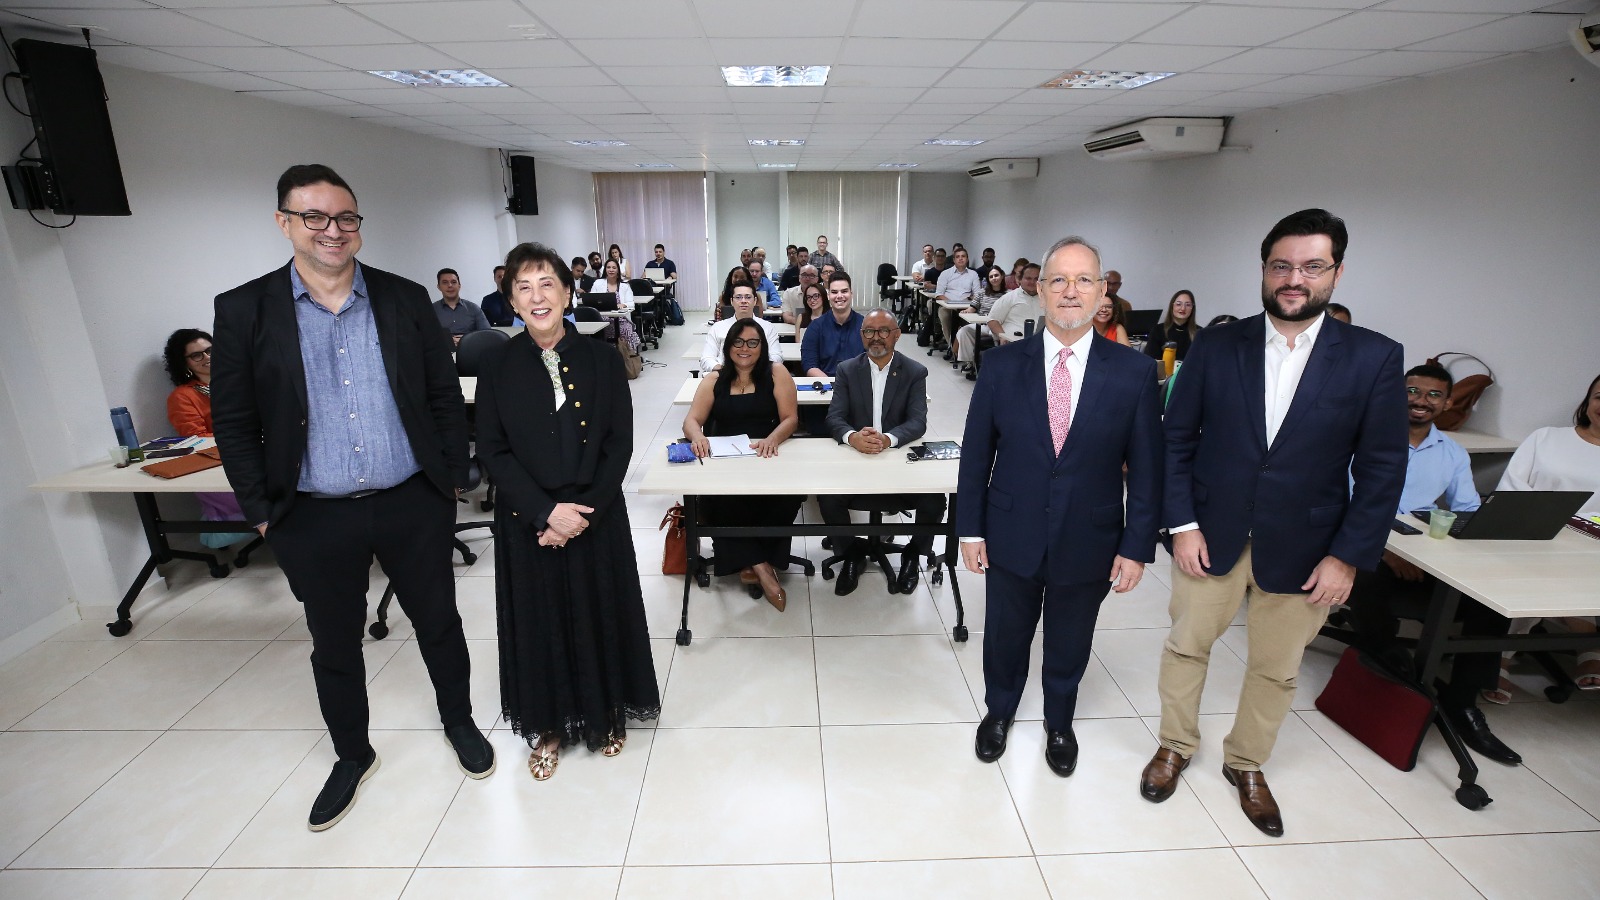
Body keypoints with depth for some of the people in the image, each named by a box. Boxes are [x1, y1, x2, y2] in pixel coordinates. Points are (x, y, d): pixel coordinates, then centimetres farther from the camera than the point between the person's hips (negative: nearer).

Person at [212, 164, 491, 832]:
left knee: (438, 623, 16)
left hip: (414, 505, 0)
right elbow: (234, 421, 0)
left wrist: (453, 477, 0)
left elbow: (444, 395, 3)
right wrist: (262, 512, -3)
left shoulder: (405, 300, -1)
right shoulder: (244, 310, -3)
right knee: (334, 646, 17)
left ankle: (458, 722, 41)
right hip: (313, 519, 0)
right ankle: (352, 756, 41)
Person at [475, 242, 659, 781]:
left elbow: (619, 446, -5)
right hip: (527, 522, 1)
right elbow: (492, 452, -4)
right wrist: (546, 512, -15)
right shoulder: (499, 367, -2)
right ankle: (549, 728, 34)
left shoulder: (602, 359, -3)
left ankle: (605, 715, 36)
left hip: (597, 518, 0)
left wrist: (584, 511, -14)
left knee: (600, 616, 12)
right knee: (538, 622, 12)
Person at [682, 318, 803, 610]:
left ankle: (749, 561, -10)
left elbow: (790, 418, -3)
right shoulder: (714, 379, 11)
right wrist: (698, 437, -22)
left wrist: (772, 438, -26)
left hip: (767, 458, -1)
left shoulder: (776, 373, 3)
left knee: (788, 496, -32)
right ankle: (761, 565, -16)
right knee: (716, 501, -31)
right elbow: (692, 420, 4)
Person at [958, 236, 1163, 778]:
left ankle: (1059, 724, 49)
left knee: (1069, 646, 20)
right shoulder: (1003, 364, -8)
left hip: (1089, 544, 0)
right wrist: (970, 529, -3)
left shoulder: (1133, 373, -8)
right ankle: (999, 712, 48)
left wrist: (1137, 547, -4)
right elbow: (976, 453, -3)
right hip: (1012, 537, 0)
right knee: (1005, 637, 19)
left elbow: (1145, 469, -4)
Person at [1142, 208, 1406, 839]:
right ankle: (1175, 746, 37)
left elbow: (1381, 469, -3)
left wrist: (1348, 556, -7)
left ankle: (1247, 764, 40)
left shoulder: (1374, 358, -5)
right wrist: (1182, 524, -9)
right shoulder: (1216, 347, -5)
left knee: (1276, 668, 16)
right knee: (1187, 645, 14)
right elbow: (1177, 439, -3)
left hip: (1301, 549, 1)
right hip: (1210, 536, 0)